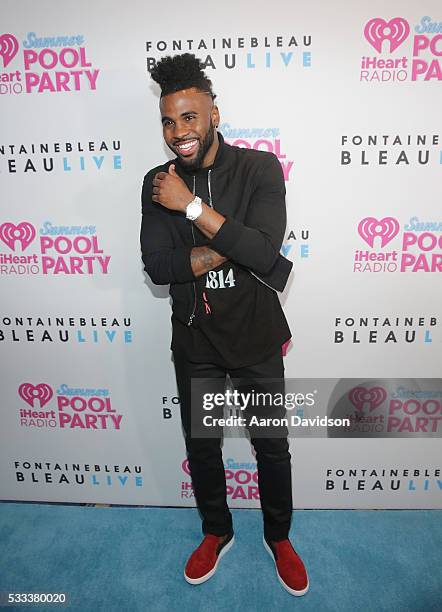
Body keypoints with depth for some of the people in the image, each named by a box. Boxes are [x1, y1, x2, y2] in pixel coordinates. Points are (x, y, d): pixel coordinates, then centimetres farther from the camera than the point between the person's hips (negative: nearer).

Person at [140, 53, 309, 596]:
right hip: (194, 341, 2)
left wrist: (191, 205, -23)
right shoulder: (158, 185, -3)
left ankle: (279, 536, 46)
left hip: (256, 338, -2)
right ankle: (216, 532, 48)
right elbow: (158, 267, -14)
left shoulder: (261, 168, -10)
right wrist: (236, 246, -21)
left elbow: (263, 250, -24)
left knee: (272, 446, 15)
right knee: (201, 444, 19)